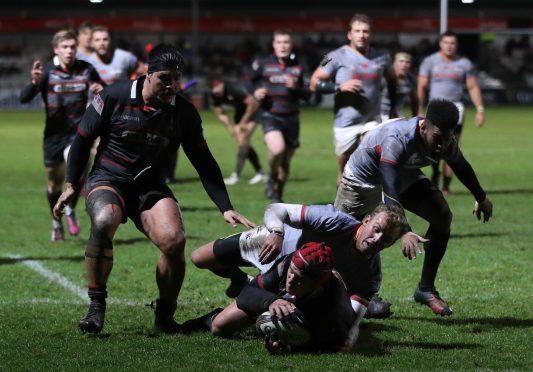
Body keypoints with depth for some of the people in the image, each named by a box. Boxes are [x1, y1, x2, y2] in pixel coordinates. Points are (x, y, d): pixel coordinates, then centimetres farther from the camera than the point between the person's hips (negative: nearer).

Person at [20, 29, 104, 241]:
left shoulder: (86, 70, -3)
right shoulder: (47, 71, -8)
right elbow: (24, 98, -18)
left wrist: (101, 90, -13)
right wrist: (34, 82, -39)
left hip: (78, 131, 0)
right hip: (54, 133, 0)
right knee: (54, 182, 9)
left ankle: (70, 211, 2)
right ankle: (57, 222, 33)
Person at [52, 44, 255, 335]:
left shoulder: (184, 112, -2)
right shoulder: (114, 97, -9)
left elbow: (204, 163, 4)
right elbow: (83, 139, 3)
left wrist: (226, 208, -3)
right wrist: (71, 185, 2)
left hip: (151, 186, 2)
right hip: (108, 180, -2)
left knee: (174, 241, -24)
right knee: (104, 222, -36)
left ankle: (164, 316, 0)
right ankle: (96, 306, -21)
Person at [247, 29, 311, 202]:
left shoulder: (297, 67, 5)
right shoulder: (262, 65, -1)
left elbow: (307, 95, 7)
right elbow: (250, 83, 14)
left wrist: (295, 87, -13)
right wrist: (256, 93, -7)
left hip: (291, 118, 3)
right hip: (271, 116, -3)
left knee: (286, 160, 10)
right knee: (277, 149, -30)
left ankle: (277, 195, 31)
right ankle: (271, 178, 1)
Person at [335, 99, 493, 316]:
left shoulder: (446, 143, -22)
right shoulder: (396, 139, -44)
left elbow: (461, 167, 2)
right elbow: (390, 193, -48)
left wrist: (481, 198, 18)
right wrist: (404, 232, -59)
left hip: (406, 176, 6)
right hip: (363, 178, -5)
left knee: (442, 217, -9)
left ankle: (426, 290, 0)